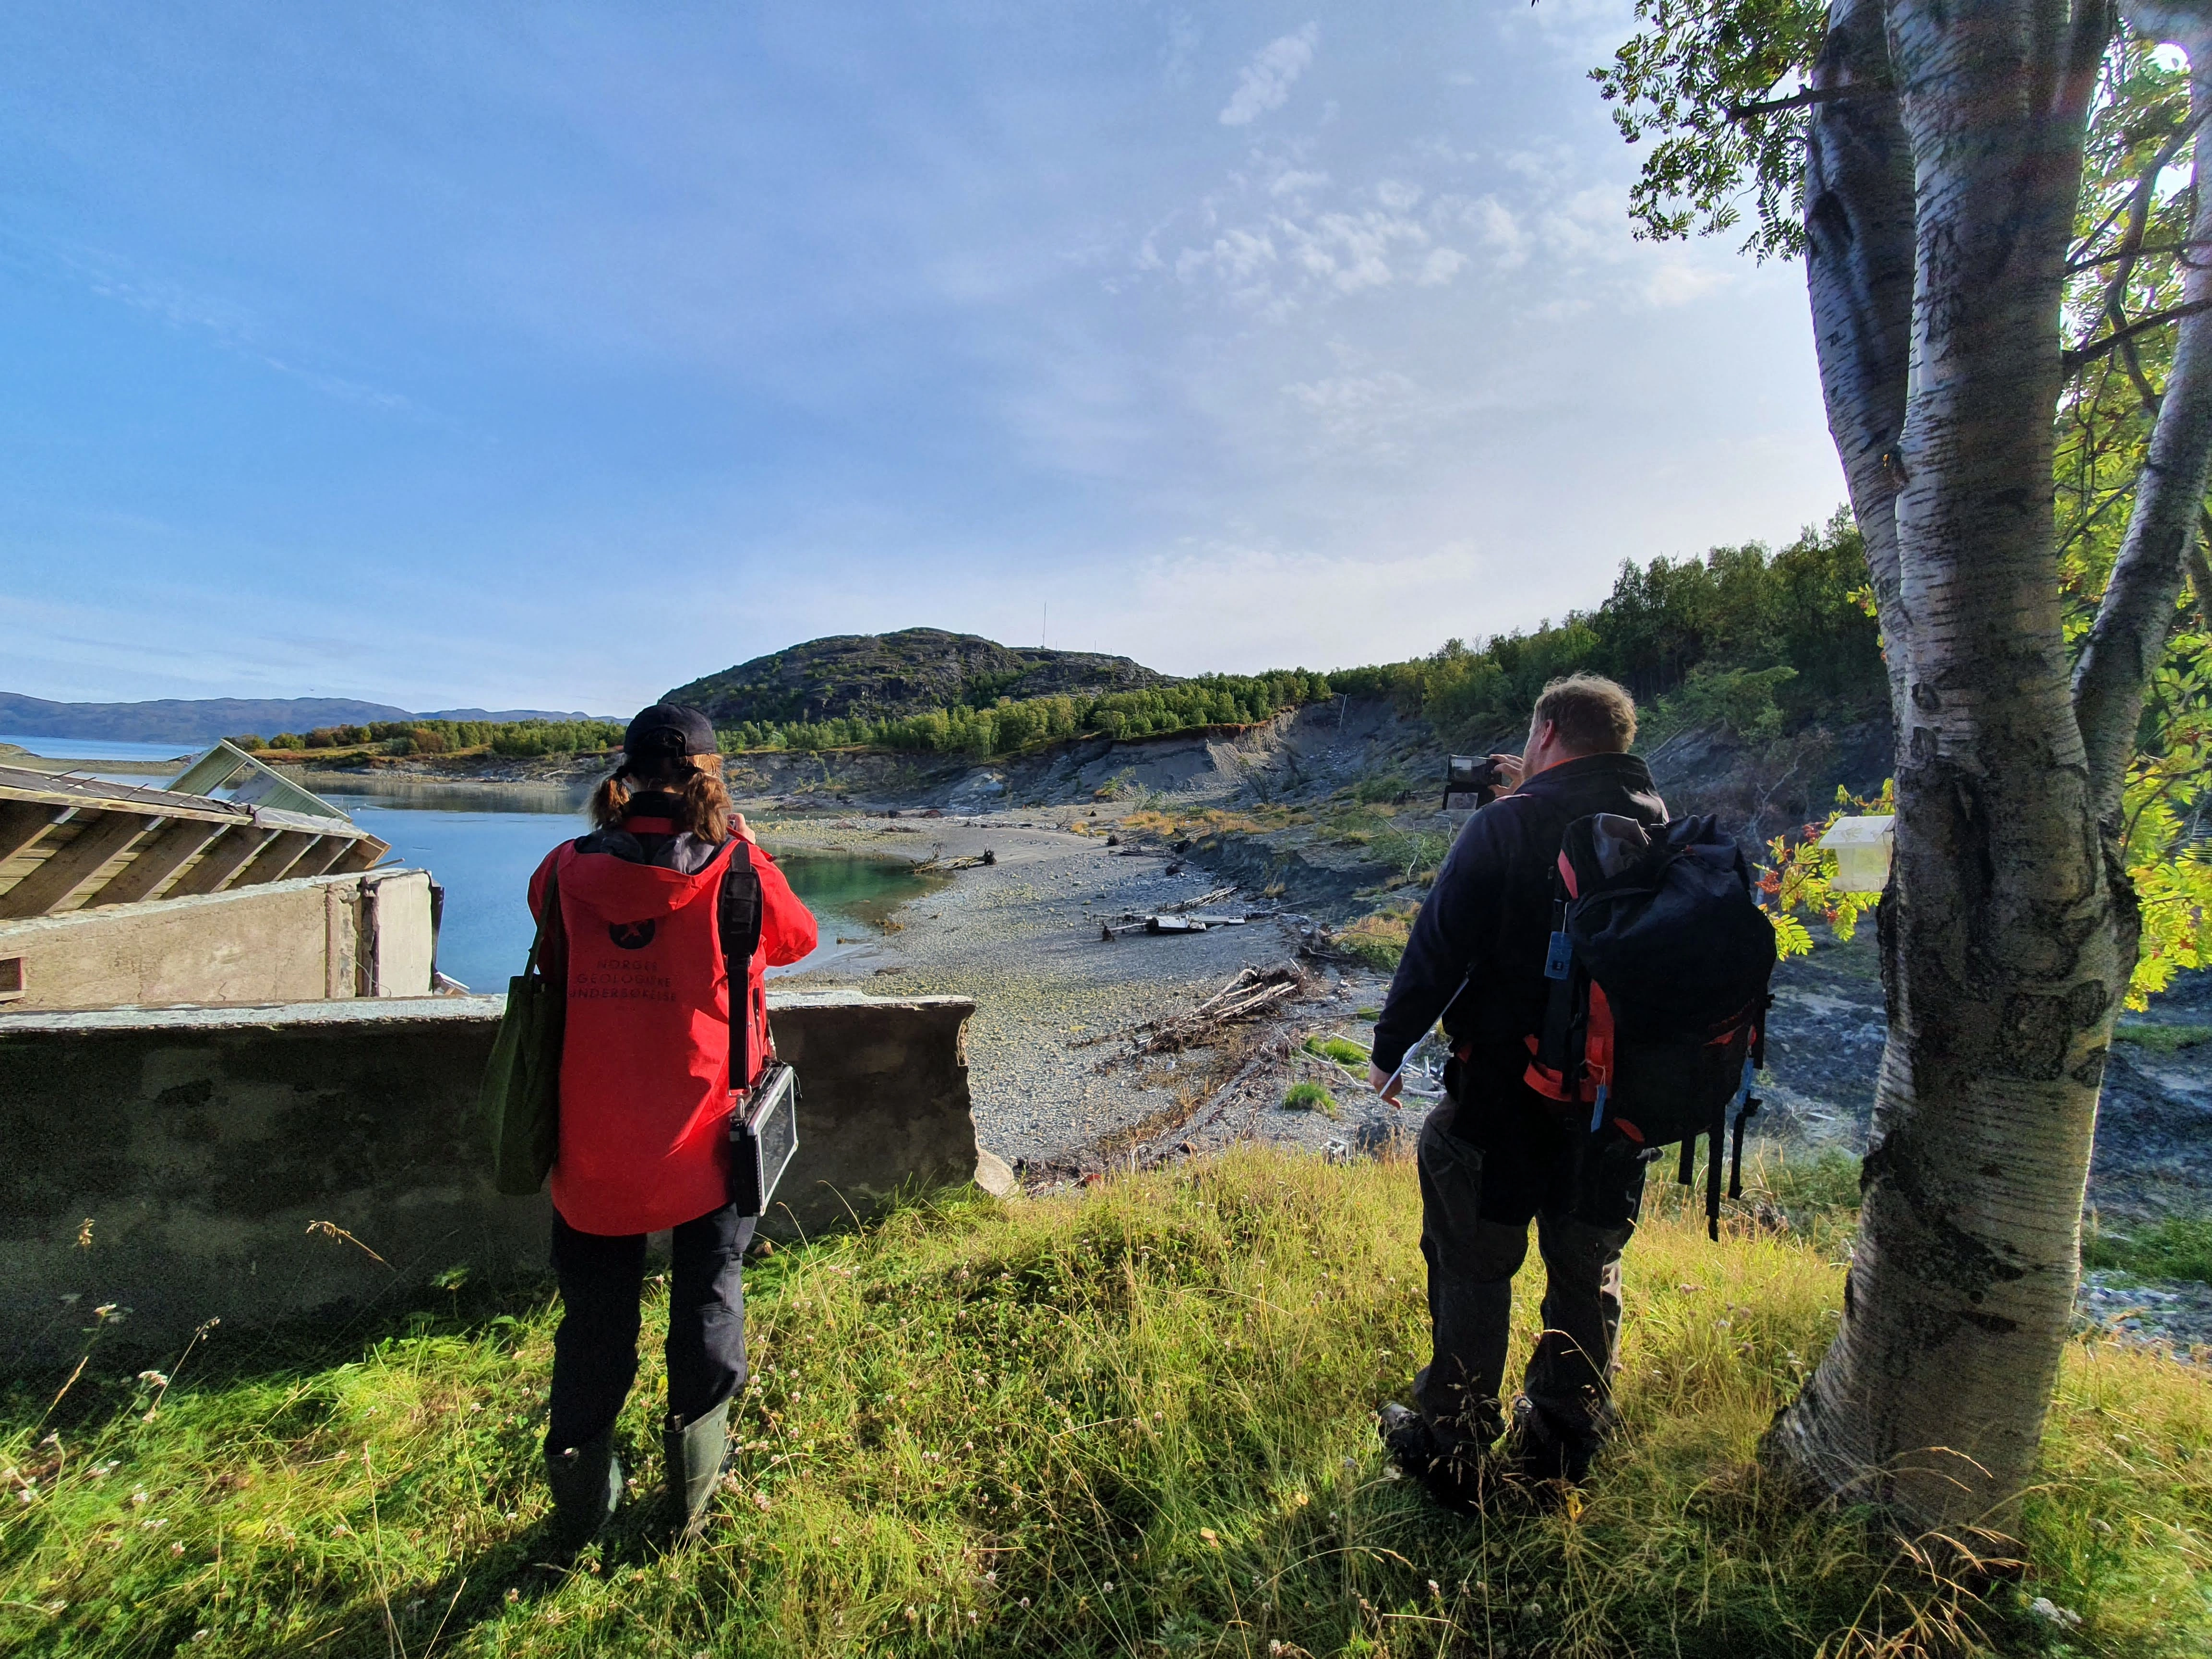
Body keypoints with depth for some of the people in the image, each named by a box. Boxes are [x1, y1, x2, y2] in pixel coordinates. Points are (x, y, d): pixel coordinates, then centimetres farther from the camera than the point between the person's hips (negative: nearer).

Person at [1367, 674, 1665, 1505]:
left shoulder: (1509, 823, -16)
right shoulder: (1659, 824, 1)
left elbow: (1440, 945, -16)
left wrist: (1391, 1047, -5)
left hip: (1508, 1086, -5)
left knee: (1473, 1266, 10)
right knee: (1589, 1267, 20)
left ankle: (1454, 1450, 24)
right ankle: (1561, 1446, 36)